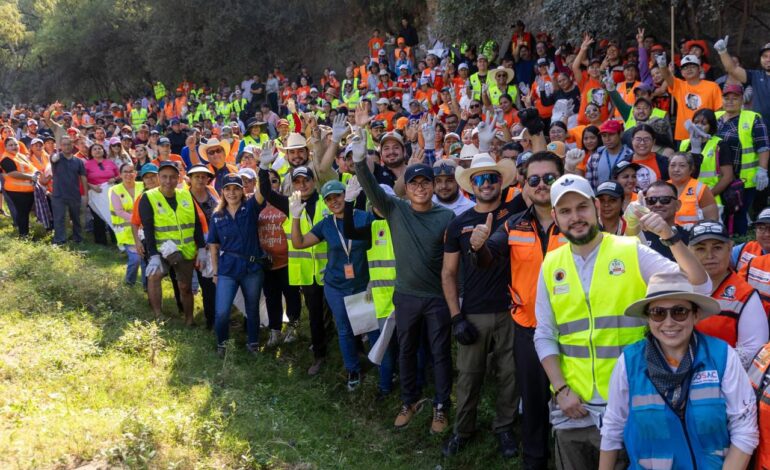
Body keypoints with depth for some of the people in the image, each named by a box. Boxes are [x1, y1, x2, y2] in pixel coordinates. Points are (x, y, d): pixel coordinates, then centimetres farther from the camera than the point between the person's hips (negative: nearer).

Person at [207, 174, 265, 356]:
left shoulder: (251, 208, -3)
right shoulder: (217, 216, 2)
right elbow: (214, 245, 7)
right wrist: (215, 271, 4)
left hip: (252, 267, 0)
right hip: (227, 268, 0)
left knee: (252, 309, 13)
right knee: (222, 312, -6)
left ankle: (253, 343, 33)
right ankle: (222, 344, 19)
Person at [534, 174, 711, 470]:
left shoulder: (632, 252, -5)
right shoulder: (551, 265, 4)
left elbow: (700, 288, -11)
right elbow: (544, 336, 6)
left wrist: (670, 237, -22)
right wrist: (561, 389, -5)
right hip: (572, 408, 3)